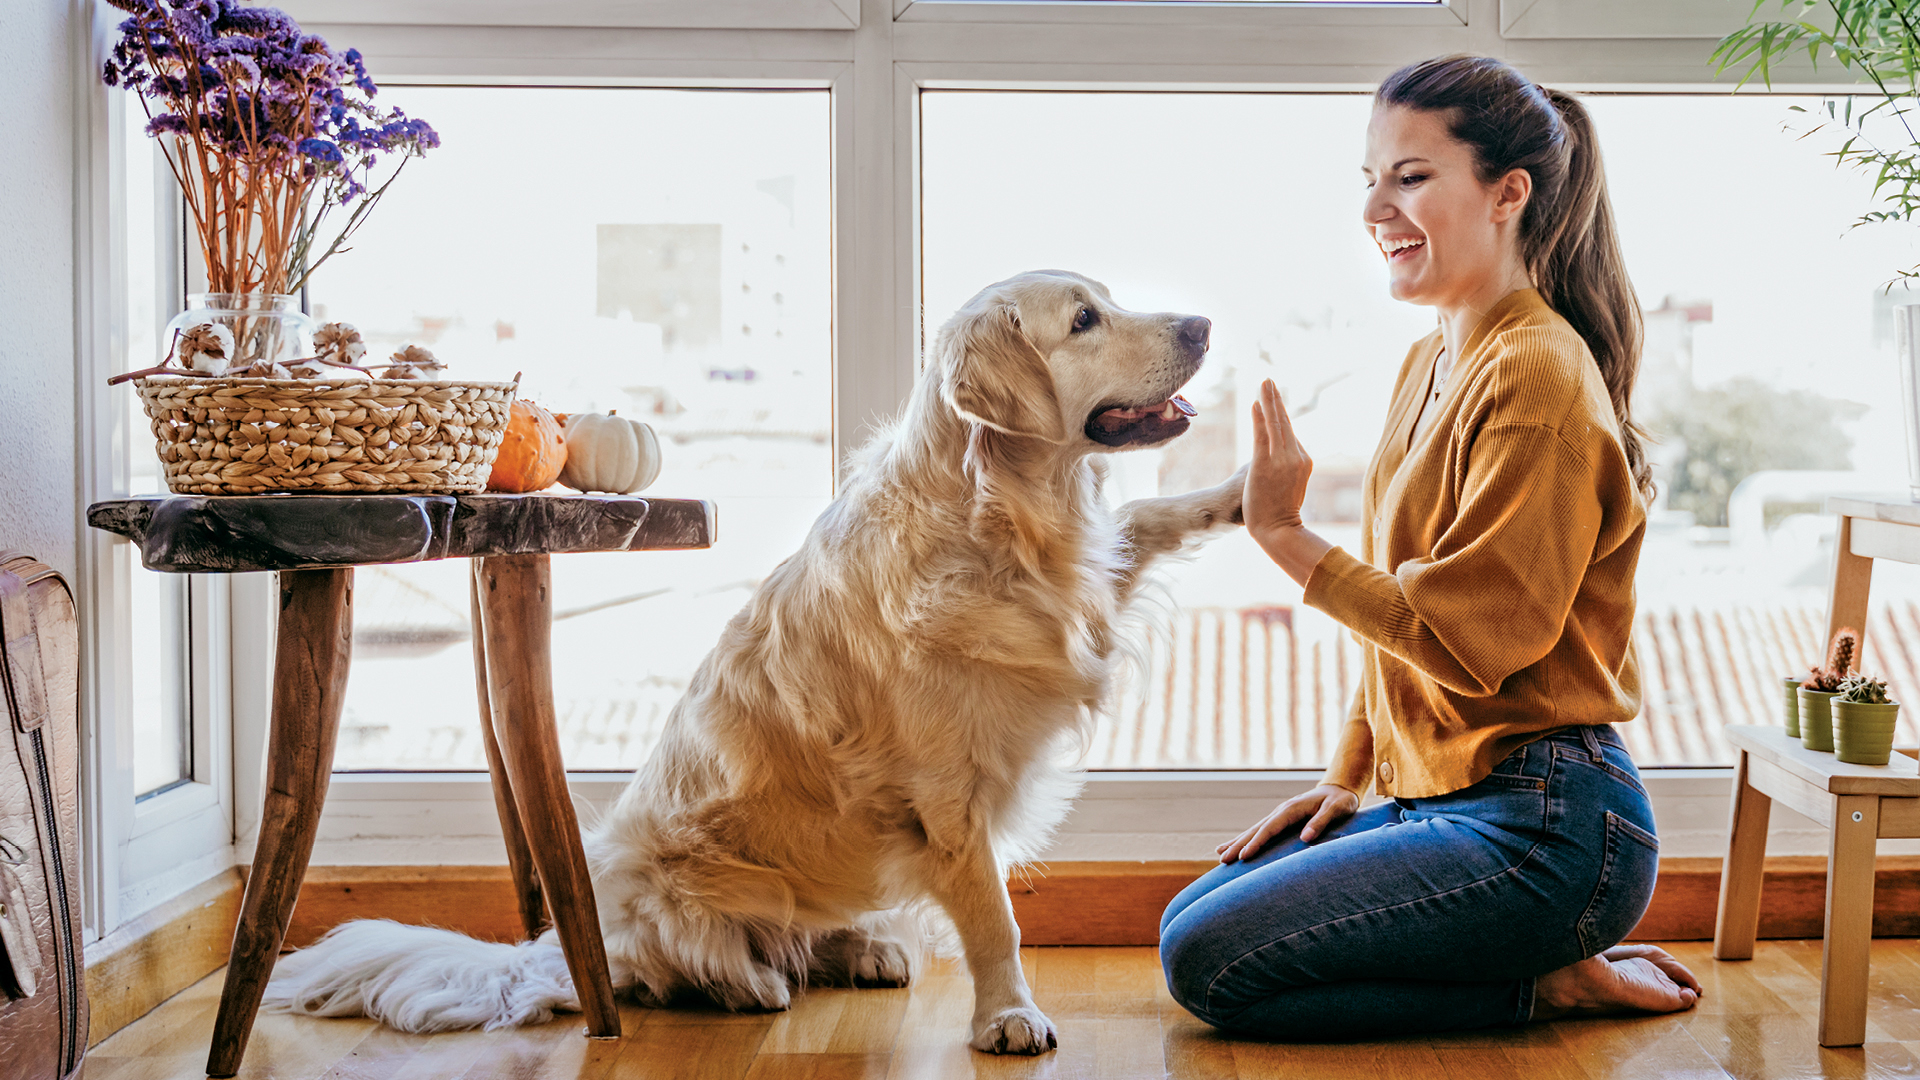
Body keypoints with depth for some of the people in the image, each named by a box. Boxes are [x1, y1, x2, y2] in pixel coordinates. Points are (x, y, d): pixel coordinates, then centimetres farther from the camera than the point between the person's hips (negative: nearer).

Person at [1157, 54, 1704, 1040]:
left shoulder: (1538, 377, -17)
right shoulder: (1430, 364, 12)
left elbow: (1466, 637, -21)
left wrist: (1285, 535, -20)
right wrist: (1347, 777, 13)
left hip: (1542, 822, -10)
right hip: (1440, 799, 10)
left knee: (1208, 961, -12)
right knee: (1189, 918, 9)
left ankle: (1549, 982, 0)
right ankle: (1546, 954, 11)